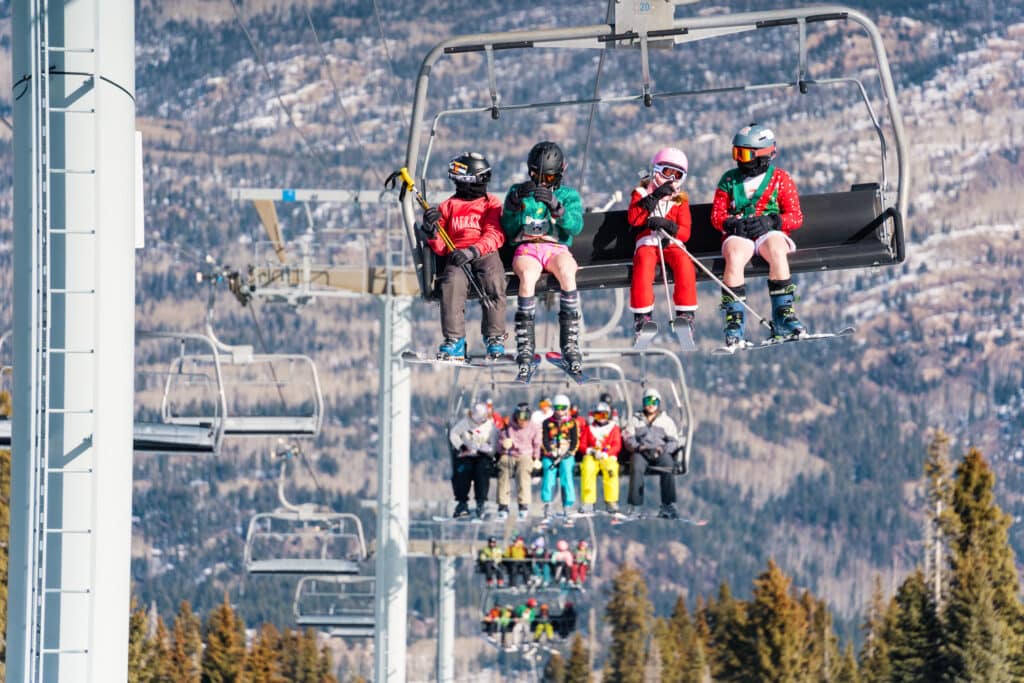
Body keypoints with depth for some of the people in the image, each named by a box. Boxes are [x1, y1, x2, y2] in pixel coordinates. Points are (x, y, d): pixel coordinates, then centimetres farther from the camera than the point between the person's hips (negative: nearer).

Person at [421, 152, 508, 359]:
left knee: (494, 283, -32)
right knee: (452, 283, -31)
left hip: (486, 253, -1)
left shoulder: (491, 204, 16)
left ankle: (495, 338, -23)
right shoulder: (448, 206, 19)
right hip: (456, 256, 1)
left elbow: (495, 235, 0)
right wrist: (432, 231, -7)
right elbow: (440, 248, 15)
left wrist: (473, 250, -18)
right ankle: (454, 341, -31)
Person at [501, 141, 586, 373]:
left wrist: (555, 206, -19)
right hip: (527, 248, 0)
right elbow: (508, 231, 10)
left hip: (557, 248, 0)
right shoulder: (519, 191, 20)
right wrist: (515, 204, -7)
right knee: (527, 276, -37)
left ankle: (570, 343, -36)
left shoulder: (569, 196, 18)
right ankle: (525, 343, -36)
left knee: (567, 273, -37)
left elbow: (575, 227, -2)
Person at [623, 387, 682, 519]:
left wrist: (663, 449, -11)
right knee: (637, 468, -34)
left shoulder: (666, 421, 20)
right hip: (641, 452, 0)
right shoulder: (635, 420, 21)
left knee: (668, 469, -33)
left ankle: (668, 505, -33)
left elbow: (674, 442, 10)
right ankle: (634, 506, -37)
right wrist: (638, 447, -13)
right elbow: (628, 439, 9)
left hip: (661, 453, 0)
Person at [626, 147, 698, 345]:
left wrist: (667, 224, -16)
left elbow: (685, 232, 4)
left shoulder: (680, 200, 16)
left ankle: (685, 314, -26)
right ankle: (642, 315, -31)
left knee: (684, 263, -32)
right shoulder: (641, 193, 13)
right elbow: (633, 219, -7)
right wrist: (654, 198, -12)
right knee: (644, 262, -36)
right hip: (647, 242, -1)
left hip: (671, 243, 1)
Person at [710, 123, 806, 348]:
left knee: (777, 252, -36)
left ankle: (783, 316, -31)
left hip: (771, 233, -1)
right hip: (738, 235, 1)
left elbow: (795, 217, 4)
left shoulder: (780, 179, 10)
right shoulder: (729, 180, 16)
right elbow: (717, 215, 11)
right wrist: (732, 224, -12)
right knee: (734, 257, -35)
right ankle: (734, 321, -35)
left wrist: (771, 221, -15)